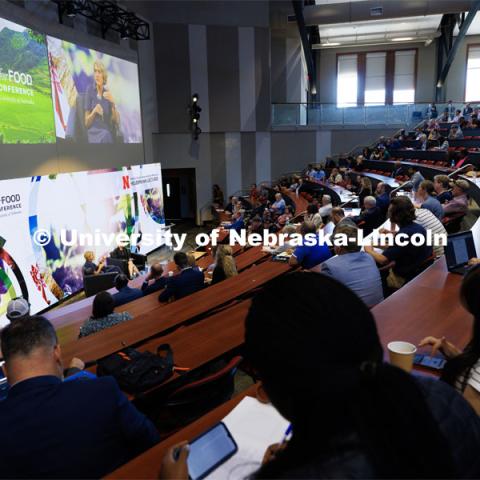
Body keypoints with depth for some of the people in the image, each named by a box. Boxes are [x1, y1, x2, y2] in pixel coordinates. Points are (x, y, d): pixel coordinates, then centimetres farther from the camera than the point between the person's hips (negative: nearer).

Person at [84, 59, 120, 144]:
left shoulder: (107, 92, 9)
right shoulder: (90, 90, 0)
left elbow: (117, 121, 2)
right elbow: (86, 123, 0)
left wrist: (113, 102, -10)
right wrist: (94, 111, -18)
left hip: (107, 134, 3)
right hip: (94, 134, -3)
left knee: (106, 135, -32)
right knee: (105, 136, -35)